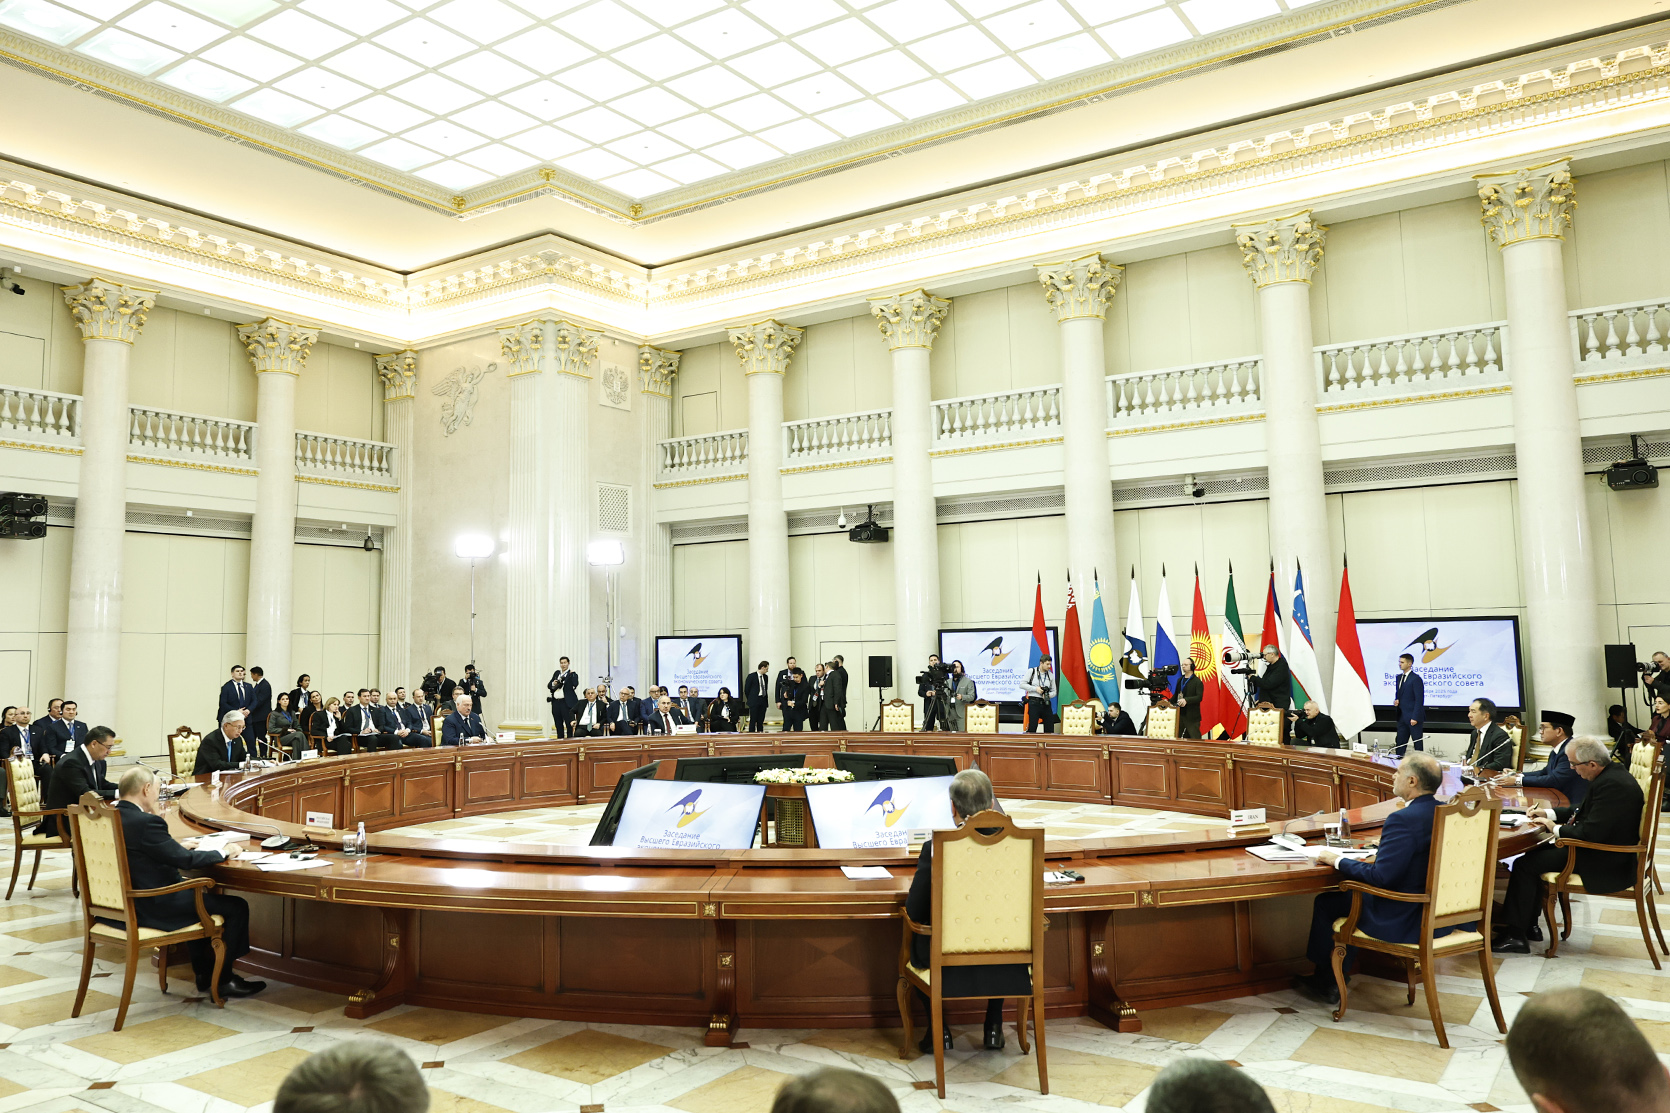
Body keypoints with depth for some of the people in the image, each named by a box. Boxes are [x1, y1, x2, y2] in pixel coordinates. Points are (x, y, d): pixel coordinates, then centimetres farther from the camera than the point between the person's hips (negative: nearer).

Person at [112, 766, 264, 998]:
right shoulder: (146, 822, -25)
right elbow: (184, 859, -22)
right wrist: (223, 852, -7)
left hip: (124, 900, 10)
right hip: (155, 906, -10)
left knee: (198, 893, 33)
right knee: (236, 906, -1)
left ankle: (204, 972, 37)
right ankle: (222, 979, 13)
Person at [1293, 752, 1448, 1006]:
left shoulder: (1403, 820, -26)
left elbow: (1380, 877, -25)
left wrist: (1338, 861, -12)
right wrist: (1381, 855, 11)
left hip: (1402, 923, -8)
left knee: (1327, 901, 12)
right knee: (1348, 892, 27)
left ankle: (1326, 982, 29)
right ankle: (1337, 975, 38)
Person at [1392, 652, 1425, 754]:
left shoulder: (1416, 679, -12)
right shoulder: (1399, 677, 13)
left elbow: (1419, 699, -15)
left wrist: (1415, 717, -19)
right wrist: (1396, 701, 0)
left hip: (1413, 717, -8)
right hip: (1402, 717, 8)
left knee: (1418, 744, 1)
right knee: (1400, 743, 6)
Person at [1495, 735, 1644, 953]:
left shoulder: (1612, 785, -27)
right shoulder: (1611, 774, 7)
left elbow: (1592, 832, -29)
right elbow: (1584, 810, 19)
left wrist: (1556, 828, -13)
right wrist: (1548, 813, 8)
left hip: (1605, 863, -11)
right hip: (1601, 851, 11)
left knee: (1525, 864, -11)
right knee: (1535, 851, 15)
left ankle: (1515, 934, -2)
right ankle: (1527, 924, 18)